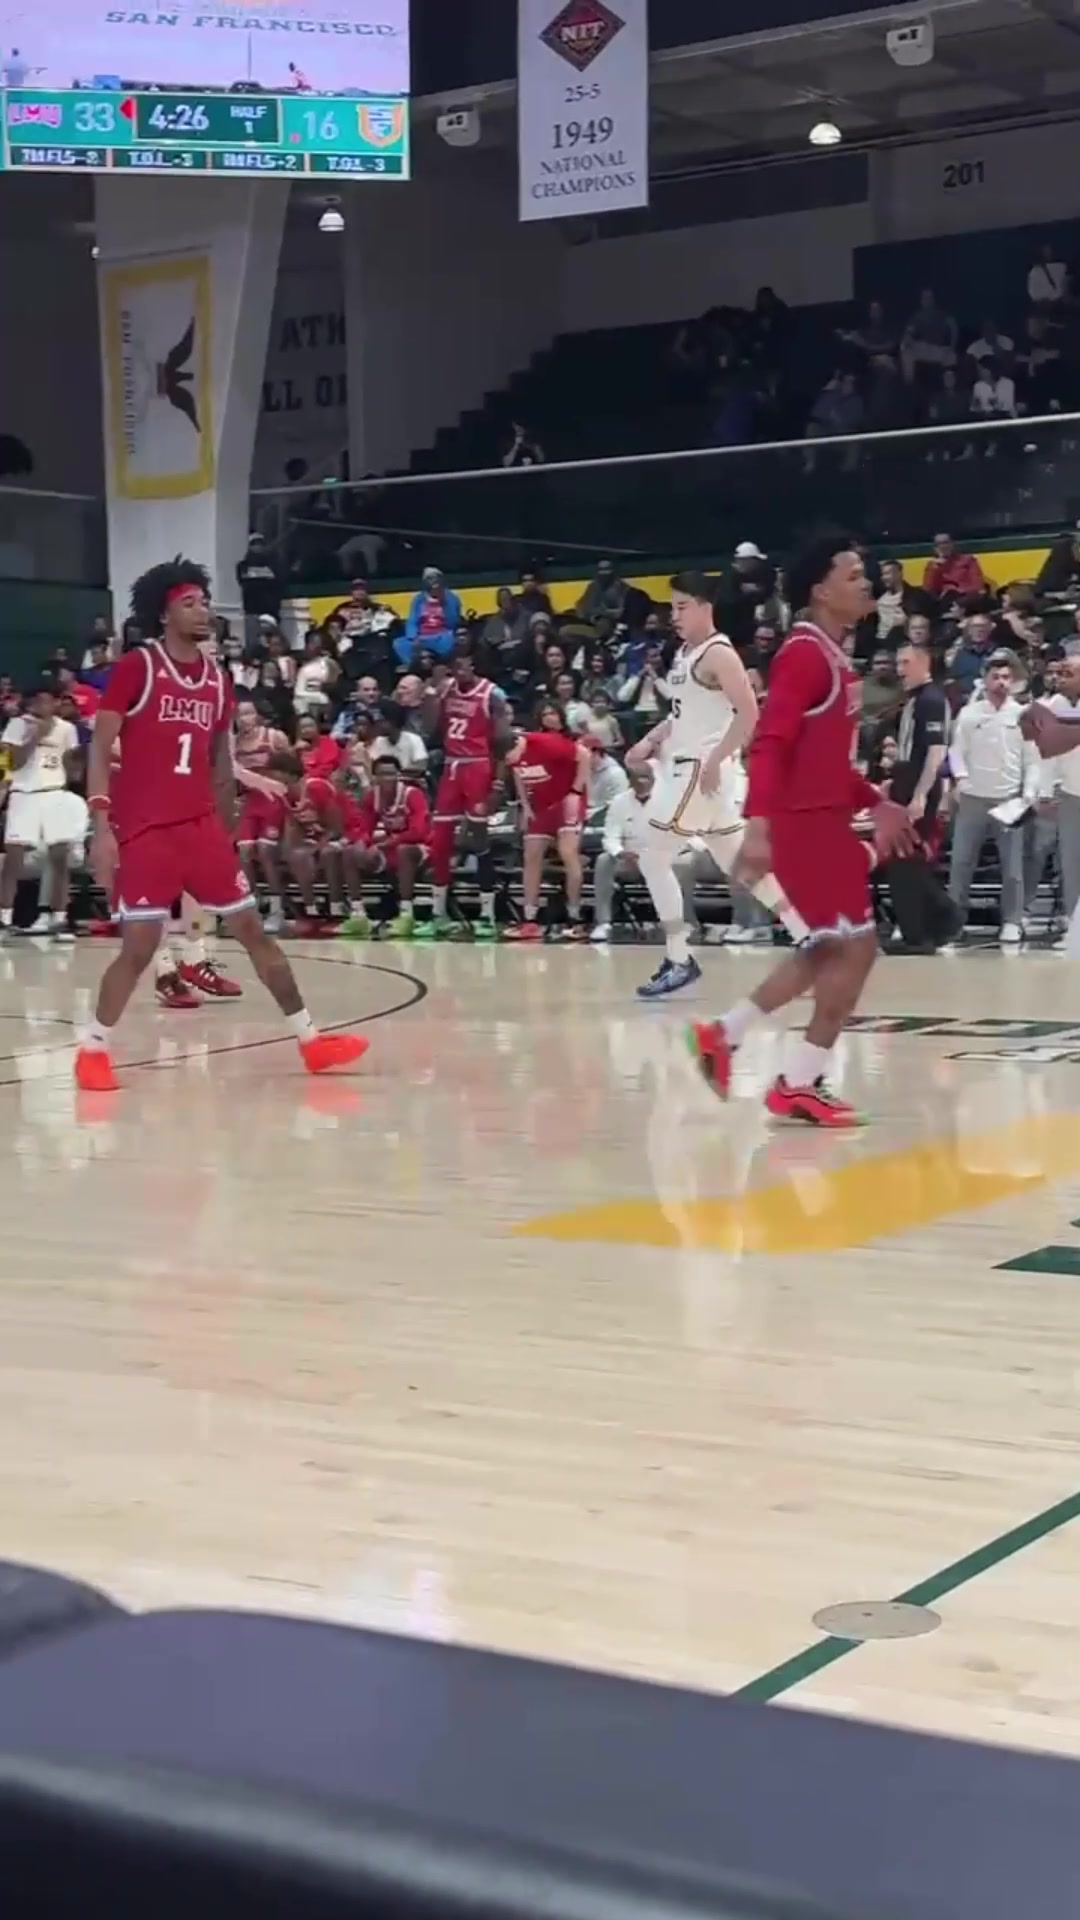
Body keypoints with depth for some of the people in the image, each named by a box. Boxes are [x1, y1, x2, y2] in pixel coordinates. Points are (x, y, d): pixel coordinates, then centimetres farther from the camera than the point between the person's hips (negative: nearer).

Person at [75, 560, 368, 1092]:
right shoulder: (136, 668, -6)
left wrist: (226, 833, 20)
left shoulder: (217, 679, 12)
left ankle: (310, 1039, 13)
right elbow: (100, 748, -9)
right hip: (144, 829, -6)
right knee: (139, 948, -6)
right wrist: (102, 825, -17)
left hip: (201, 825, 6)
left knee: (253, 929, 7)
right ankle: (92, 1048, 12)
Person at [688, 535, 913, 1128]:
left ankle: (724, 1034, 22)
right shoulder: (806, 653, -15)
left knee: (830, 948, 17)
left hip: (824, 818, 10)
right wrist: (758, 826, -33)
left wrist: (875, 804, 21)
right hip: (805, 822, -10)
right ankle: (799, 1085, 1)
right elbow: (770, 744, -24)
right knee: (856, 946, -5)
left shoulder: (833, 657, 15)